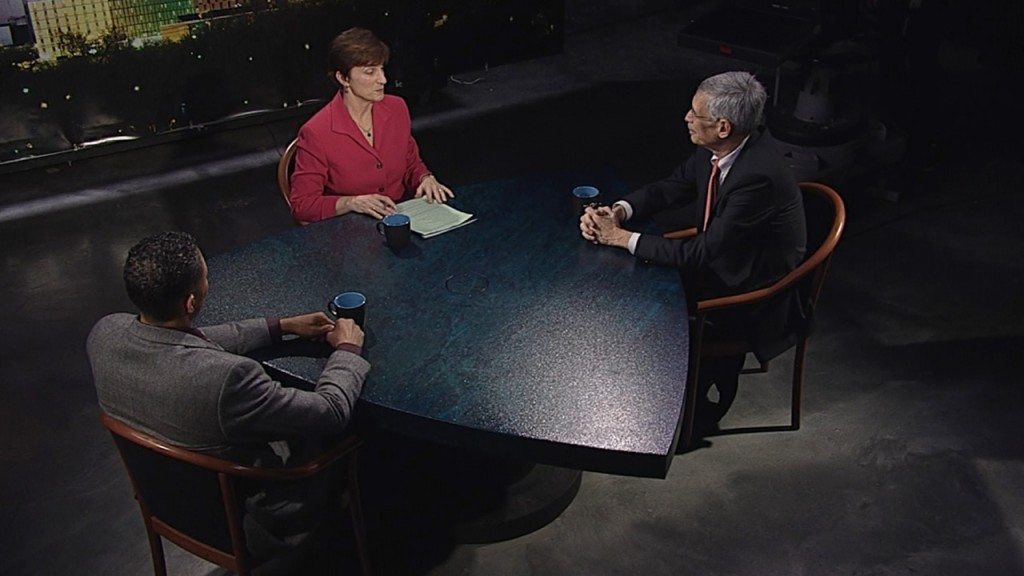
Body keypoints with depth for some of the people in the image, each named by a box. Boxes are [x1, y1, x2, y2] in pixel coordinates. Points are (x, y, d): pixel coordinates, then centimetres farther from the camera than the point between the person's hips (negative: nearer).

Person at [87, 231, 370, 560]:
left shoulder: (104, 333, -20)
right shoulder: (224, 376, -43)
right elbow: (332, 413, -27)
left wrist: (281, 326, 4)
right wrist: (348, 350, -8)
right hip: (244, 523, -6)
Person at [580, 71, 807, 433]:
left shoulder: (759, 176, -33)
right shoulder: (714, 150, -8)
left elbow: (703, 252, -30)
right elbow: (670, 188, 6)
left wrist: (624, 238, -25)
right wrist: (619, 212, -14)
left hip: (757, 298, -8)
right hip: (725, 262, 8)